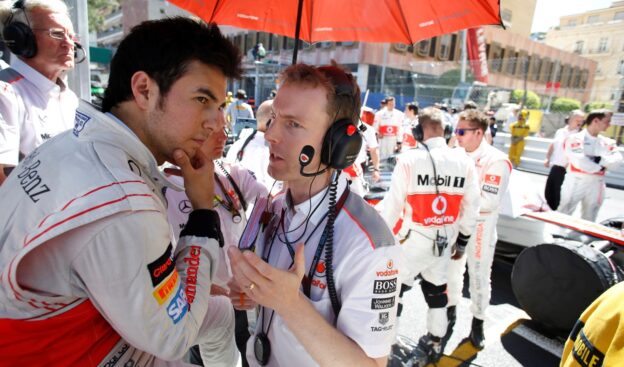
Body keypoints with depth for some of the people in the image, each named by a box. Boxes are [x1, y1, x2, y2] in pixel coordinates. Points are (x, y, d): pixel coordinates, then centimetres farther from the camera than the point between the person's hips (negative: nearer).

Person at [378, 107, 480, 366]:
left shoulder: (409, 159, -18)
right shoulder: (465, 163, -3)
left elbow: (393, 205, -15)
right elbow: (471, 208, 4)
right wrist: (462, 241, 17)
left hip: (412, 241, -5)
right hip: (444, 242, 5)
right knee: (437, 290, 22)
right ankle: (434, 344, 40)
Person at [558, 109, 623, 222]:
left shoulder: (608, 142, 9)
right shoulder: (575, 139, -8)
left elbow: (617, 161, -4)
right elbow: (579, 161, -19)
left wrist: (600, 159, -19)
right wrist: (600, 167, -7)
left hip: (596, 185, 5)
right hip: (576, 182, -5)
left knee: (589, 220, 13)